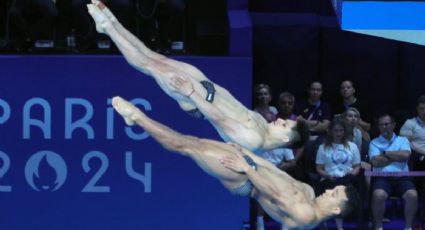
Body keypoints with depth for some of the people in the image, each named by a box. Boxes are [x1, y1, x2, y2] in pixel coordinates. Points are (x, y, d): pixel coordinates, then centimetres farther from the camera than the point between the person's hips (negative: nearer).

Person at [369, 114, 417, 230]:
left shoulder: (403, 140, 17)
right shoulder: (374, 143, 13)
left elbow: (405, 155, -5)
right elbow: (376, 162, -5)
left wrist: (385, 153, -1)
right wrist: (397, 156, 1)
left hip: (401, 177, 1)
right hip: (382, 177, -1)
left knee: (412, 195, -30)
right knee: (378, 195, -34)